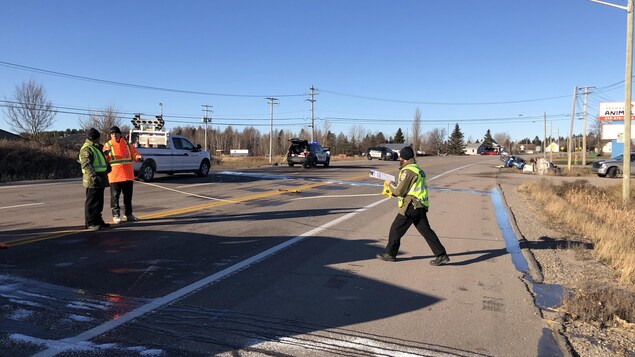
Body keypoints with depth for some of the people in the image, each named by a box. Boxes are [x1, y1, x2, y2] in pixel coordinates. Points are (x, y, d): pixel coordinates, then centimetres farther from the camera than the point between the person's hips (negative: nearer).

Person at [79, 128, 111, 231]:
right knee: (92, 201, -6)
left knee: (99, 201, 15)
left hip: (100, 179, 10)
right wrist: (93, 176, -32)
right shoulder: (86, 149, -12)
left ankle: (97, 220, 24)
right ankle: (90, 223, -1)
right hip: (93, 180, -10)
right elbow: (86, 164, -24)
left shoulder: (96, 148, 21)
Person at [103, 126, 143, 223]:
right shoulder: (108, 145, 1)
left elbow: (134, 154, 15)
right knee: (115, 196, 0)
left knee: (128, 196, 12)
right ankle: (116, 215, 9)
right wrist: (104, 155, -28)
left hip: (128, 175, 4)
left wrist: (139, 157, -7)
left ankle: (128, 214, 23)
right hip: (115, 176, -4)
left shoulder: (127, 144, 10)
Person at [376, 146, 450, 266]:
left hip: (411, 206, -9)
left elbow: (400, 191, -16)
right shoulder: (418, 169, 20)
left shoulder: (408, 171, -13)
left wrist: (390, 184, 3)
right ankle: (441, 255, 5)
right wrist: (391, 191, 20)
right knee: (426, 231, 8)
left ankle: (390, 253, 15)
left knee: (396, 229, 4)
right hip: (421, 206, 9)